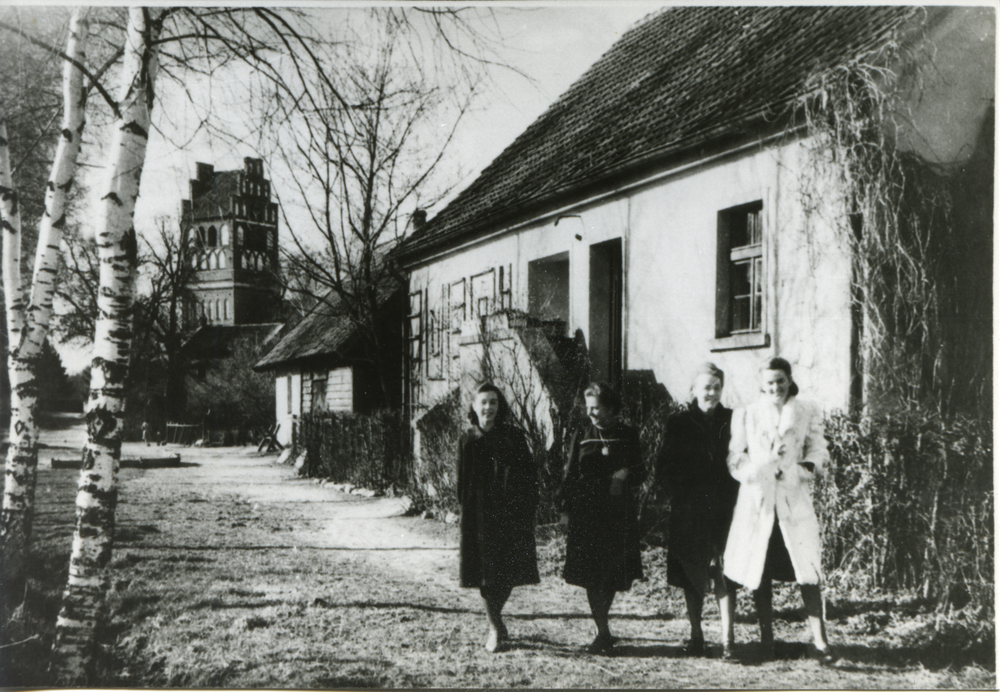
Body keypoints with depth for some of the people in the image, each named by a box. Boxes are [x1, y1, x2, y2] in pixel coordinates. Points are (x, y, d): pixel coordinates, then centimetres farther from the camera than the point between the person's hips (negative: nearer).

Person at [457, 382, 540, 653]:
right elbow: (463, 482, 7)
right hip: (480, 515, 0)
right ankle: (496, 626, 13)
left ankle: (494, 622, 26)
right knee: (485, 572, -1)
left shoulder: (514, 436, 1)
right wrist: (465, 514, 1)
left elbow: (530, 475, 1)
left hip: (510, 513, 0)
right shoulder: (468, 441, 3)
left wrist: (528, 511, -6)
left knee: (508, 572, 3)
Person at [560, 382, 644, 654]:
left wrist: (625, 478, -13)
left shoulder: (628, 436, 6)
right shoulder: (581, 437, 7)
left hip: (619, 516, 0)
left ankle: (603, 628, 24)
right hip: (586, 515, 0)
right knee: (591, 576, -5)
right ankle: (603, 633, 4)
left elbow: (639, 475, 9)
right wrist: (566, 508, -2)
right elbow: (569, 475, 7)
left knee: (613, 575, 4)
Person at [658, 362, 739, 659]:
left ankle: (727, 640, -6)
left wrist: (735, 497, -4)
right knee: (692, 575, 8)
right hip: (689, 512, 1)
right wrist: (680, 494, -6)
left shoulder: (731, 420, 5)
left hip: (724, 510, -1)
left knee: (724, 573, -8)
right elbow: (665, 468, 5)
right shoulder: (679, 423, 3)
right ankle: (696, 636, 20)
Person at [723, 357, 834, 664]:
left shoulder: (807, 412, 10)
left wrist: (809, 466, -12)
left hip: (794, 501, -1)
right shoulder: (745, 415, 9)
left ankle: (820, 641, -1)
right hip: (756, 501, 1)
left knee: (807, 572, -7)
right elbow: (734, 458, 7)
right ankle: (766, 639, 16)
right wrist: (757, 471, -10)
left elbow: (817, 449, 8)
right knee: (759, 572, 4)